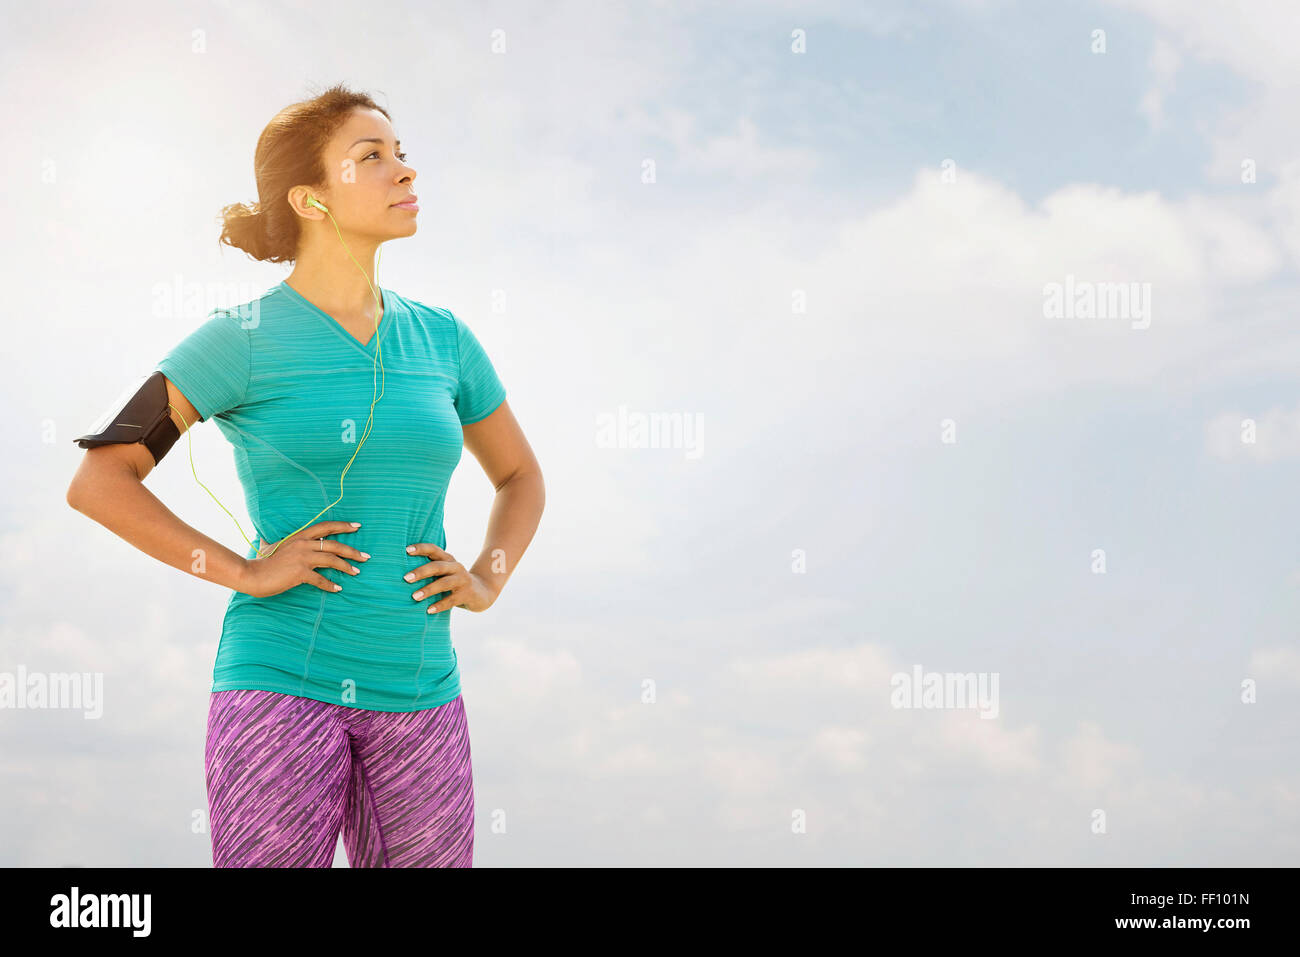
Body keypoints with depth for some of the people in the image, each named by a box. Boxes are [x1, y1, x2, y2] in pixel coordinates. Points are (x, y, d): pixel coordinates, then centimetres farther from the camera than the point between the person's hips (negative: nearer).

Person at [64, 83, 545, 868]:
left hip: (418, 695, 4)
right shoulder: (243, 340, -3)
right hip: (282, 684, -4)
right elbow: (98, 482, -5)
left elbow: (521, 477, 23)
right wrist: (243, 572, -10)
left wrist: (488, 580, 6)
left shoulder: (442, 338, 9)